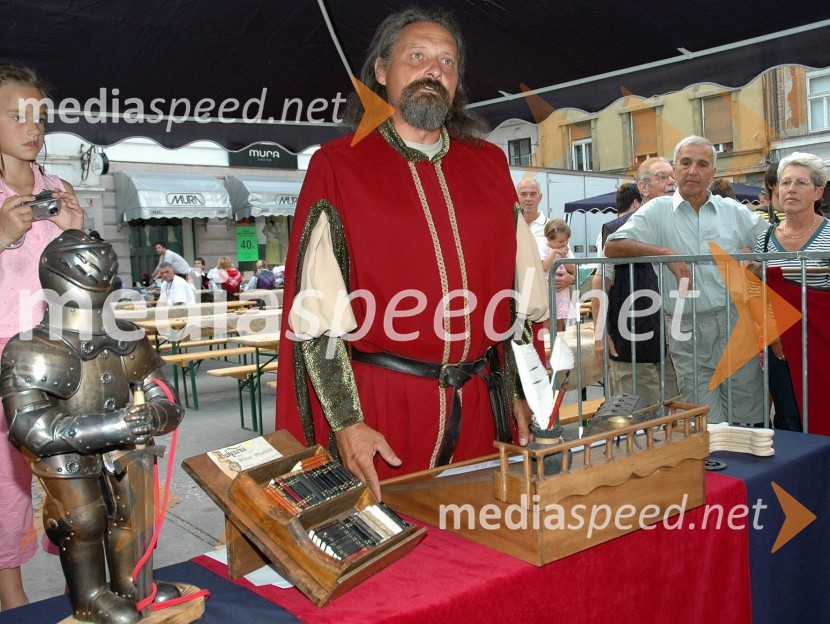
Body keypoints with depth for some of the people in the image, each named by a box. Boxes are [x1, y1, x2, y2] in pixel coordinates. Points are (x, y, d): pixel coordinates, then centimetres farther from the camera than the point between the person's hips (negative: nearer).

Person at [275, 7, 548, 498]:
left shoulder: (488, 164, 9)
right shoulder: (338, 165, -4)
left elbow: (523, 287, 10)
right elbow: (316, 312, -9)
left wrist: (522, 391, 7)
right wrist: (345, 421, -13)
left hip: (478, 403, 4)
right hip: (379, 406, -3)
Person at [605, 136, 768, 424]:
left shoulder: (734, 211, 10)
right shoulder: (658, 211, 2)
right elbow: (613, 247, -9)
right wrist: (665, 253, -18)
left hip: (736, 324, 2)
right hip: (687, 332, -2)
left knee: (749, 420, 9)